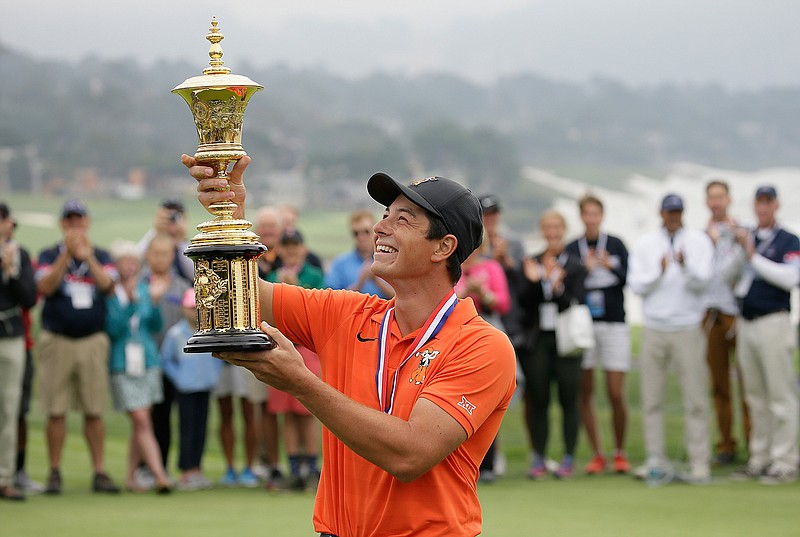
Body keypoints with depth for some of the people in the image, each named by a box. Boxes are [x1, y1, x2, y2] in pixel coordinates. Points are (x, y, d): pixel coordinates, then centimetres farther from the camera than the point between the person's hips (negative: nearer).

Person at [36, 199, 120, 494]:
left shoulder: (101, 257, 11)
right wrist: (68, 254, -18)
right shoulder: (49, 255, 6)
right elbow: (45, 287, -12)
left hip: (93, 340, 1)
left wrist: (87, 256, -18)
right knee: (56, 411, -2)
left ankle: (100, 472, 4)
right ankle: (54, 472, 4)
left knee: (94, 411, 1)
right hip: (57, 340, -1)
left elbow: (108, 284, -7)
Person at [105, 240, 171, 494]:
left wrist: (155, 301, -9)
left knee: (139, 425, 9)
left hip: (148, 362, 5)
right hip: (122, 366, -5)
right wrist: (129, 301, -24)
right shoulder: (108, 292, -7)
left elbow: (156, 325, 7)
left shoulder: (144, 288, 6)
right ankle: (160, 476, -15)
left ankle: (130, 477, 18)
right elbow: (113, 328, -15)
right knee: (142, 422, -10)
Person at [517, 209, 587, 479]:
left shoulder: (575, 265, 2)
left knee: (568, 399, -1)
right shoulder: (531, 264, 9)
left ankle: (568, 458, 5)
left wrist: (558, 289, -23)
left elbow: (576, 303, -7)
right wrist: (535, 280, -16)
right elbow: (523, 300, 0)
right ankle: (539, 458, 9)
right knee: (538, 400, 3)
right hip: (537, 340, 2)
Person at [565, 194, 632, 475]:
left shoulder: (616, 245, 4)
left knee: (616, 394, -4)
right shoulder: (571, 249, 6)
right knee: (584, 392, 0)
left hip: (613, 324, -1)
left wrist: (611, 267, -22)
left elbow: (630, 278, -4)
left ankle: (620, 452, 9)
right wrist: (586, 270, -17)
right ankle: (597, 454, 8)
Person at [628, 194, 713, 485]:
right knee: (651, 400, 3)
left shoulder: (699, 241, 3)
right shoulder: (645, 245, 8)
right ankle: (656, 461, 9)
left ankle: (699, 463, -3)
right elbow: (636, 284, -2)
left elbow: (703, 281, -10)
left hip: (688, 329, -2)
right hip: (653, 329, 2)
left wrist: (686, 266, -30)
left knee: (696, 399, -5)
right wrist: (659, 272, -19)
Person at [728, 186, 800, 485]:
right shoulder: (744, 239, 15)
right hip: (745, 323, 6)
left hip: (773, 323, -6)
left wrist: (754, 257, -16)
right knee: (756, 397, 10)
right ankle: (760, 459, 16)